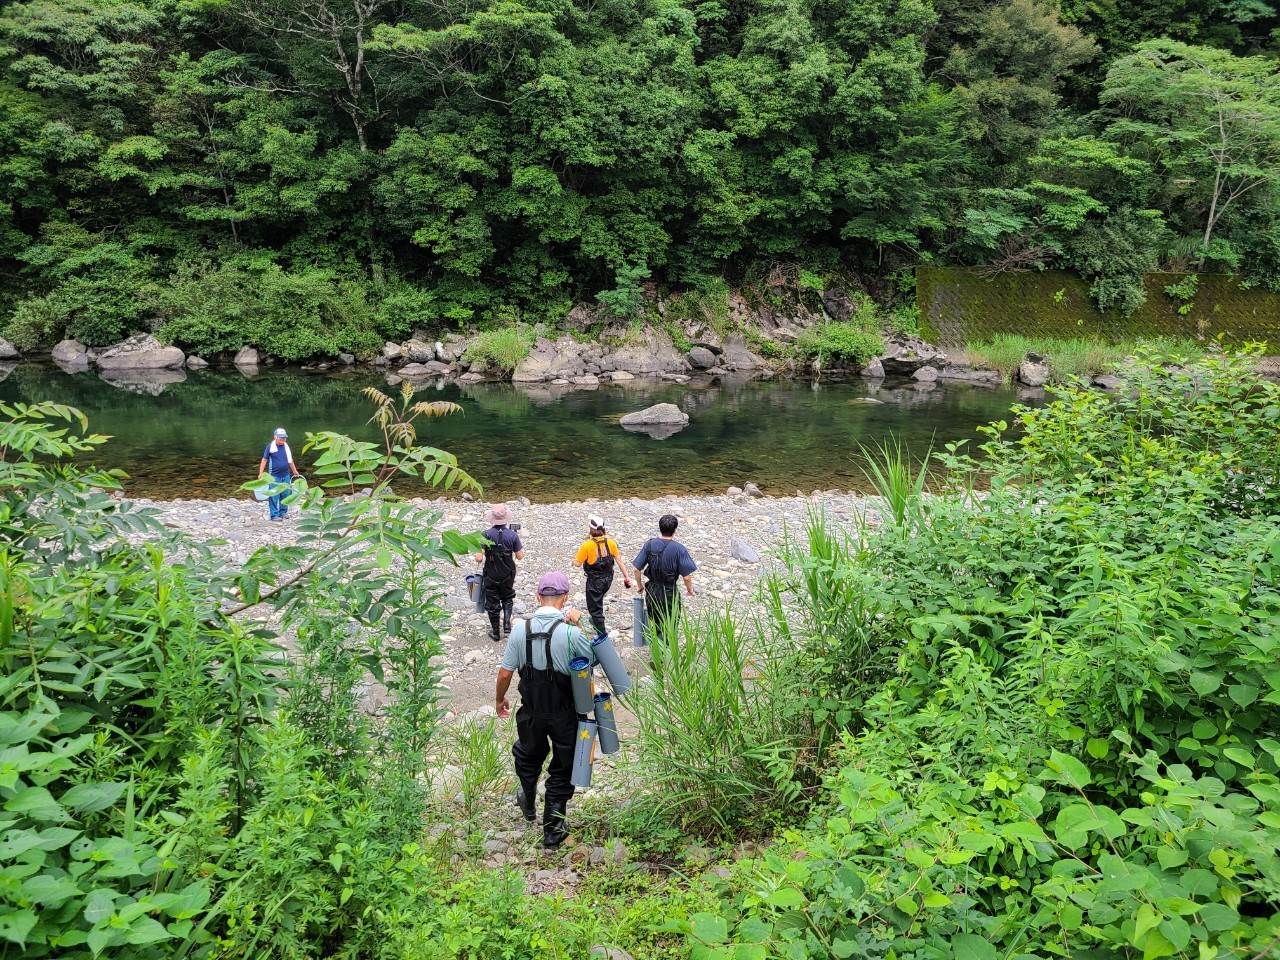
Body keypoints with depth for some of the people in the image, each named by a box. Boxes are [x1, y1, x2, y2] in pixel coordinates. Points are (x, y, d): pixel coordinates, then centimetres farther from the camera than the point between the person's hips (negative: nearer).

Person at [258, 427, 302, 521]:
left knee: (285, 494, 10)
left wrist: (294, 471, 25)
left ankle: (283, 512, 23)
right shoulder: (270, 447, -8)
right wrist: (260, 473, -11)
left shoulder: (286, 446, 7)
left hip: (286, 475, 5)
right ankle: (274, 515, 3)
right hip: (274, 476, -5)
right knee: (274, 496, -3)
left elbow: (290, 460, 19)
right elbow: (264, 460, -5)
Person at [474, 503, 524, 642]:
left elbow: (479, 558, -18)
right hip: (508, 575, 1)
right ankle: (507, 625, 10)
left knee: (492, 602, 14)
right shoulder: (512, 535, -14)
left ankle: (495, 633, 25)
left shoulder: (486, 535, -16)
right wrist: (520, 547, 11)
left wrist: (477, 558, 5)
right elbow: (520, 556, -8)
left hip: (491, 575, -1)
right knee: (507, 598, 25)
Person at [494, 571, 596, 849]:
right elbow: (595, 658, -7)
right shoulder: (570, 632, -23)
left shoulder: (520, 628, -13)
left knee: (528, 757, 29)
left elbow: (505, 672, -6)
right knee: (562, 770, 15)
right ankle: (553, 830, 26)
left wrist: (499, 699, 12)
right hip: (564, 715, -3)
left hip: (531, 711, 3)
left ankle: (528, 804, 54)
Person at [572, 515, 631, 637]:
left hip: (594, 581, -5)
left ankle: (603, 635, 9)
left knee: (595, 609, 7)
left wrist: (573, 560, 11)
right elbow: (619, 560, -4)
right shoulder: (610, 542, -8)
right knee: (598, 600, 33)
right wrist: (626, 577, 3)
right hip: (608, 579, 6)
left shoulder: (587, 545, -21)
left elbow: (578, 563, -13)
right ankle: (596, 620, 49)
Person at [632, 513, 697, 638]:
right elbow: (687, 576, -16)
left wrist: (639, 585, 13)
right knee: (669, 627, 13)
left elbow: (637, 568, -3)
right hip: (670, 593, -4)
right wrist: (690, 590, 4)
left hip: (651, 591, 4)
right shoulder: (679, 549, -17)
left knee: (653, 624, 21)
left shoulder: (649, 544, -6)